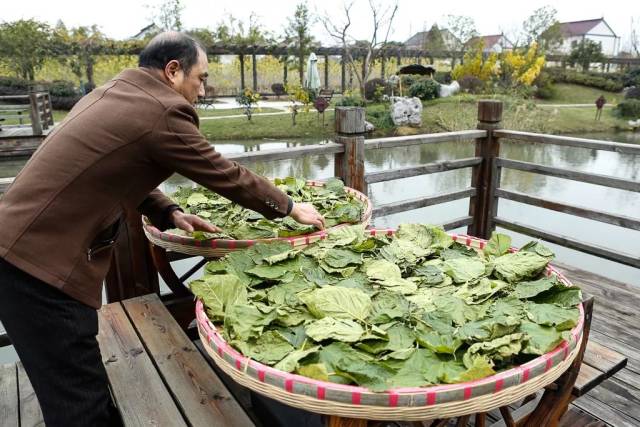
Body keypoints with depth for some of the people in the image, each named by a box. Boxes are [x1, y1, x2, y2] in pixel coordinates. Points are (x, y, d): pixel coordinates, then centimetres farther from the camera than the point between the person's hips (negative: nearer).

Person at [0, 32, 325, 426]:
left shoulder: (111, 95, 12)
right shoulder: (161, 112, -16)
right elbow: (226, 176, -8)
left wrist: (169, 212, 6)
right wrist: (291, 207, 6)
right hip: (43, 264, -10)